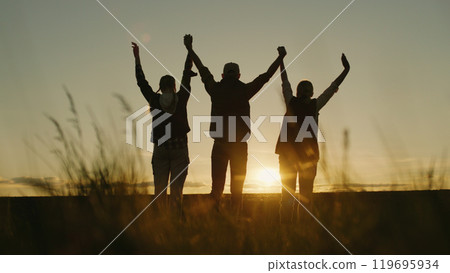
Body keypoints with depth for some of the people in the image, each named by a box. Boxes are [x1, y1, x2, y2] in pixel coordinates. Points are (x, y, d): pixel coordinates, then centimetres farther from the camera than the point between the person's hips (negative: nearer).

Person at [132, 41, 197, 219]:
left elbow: (141, 82, 12)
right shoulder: (181, 98, 0)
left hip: (160, 149, 0)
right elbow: (186, 76, 12)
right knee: (176, 189, -1)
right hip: (179, 149, 0)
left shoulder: (155, 100, -1)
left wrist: (137, 58, 21)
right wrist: (189, 50, 23)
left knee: (160, 189, 3)